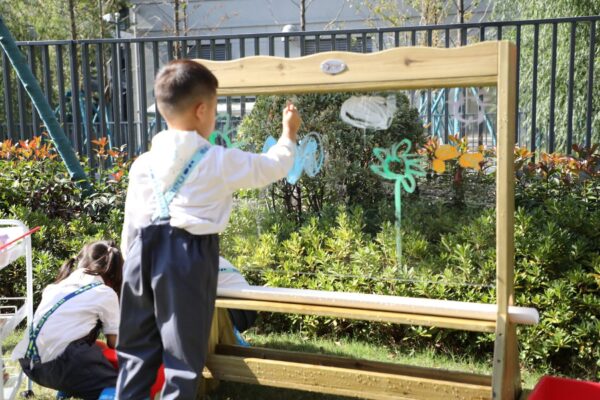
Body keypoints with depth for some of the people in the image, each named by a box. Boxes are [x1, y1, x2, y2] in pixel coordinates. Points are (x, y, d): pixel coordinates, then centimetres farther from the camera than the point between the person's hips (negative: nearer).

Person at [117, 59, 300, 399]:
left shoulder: (143, 164, 7)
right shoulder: (220, 162, -6)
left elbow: (131, 224, 11)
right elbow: (273, 167, 6)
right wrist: (289, 134, 23)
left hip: (146, 254, 5)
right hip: (190, 258, -5)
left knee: (138, 346, 16)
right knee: (184, 351, 5)